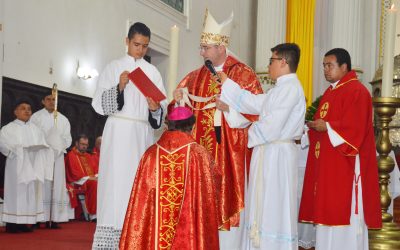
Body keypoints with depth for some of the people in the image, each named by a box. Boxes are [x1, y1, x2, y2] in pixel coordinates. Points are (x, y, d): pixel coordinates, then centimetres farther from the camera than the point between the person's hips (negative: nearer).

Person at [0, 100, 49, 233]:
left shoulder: (35, 129, 18)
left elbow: (43, 144, 11)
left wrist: (36, 147, -11)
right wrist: (19, 149, -19)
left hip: (32, 165, 5)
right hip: (16, 165, -5)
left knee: (31, 192, 2)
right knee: (15, 191, -8)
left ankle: (23, 222, 6)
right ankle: (11, 223, -7)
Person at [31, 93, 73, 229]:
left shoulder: (63, 119, 15)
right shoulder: (36, 117, 4)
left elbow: (68, 139, 13)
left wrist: (60, 146, -3)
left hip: (57, 156, 4)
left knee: (56, 186, -1)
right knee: (41, 186, -9)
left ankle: (54, 219, 0)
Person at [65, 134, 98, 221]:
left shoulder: (88, 156, 25)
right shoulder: (71, 156, 2)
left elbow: (96, 169, 18)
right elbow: (74, 174, -7)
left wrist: (96, 177, -5)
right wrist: (88, 178, -15)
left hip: (92, 180, 6)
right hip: (79, 182, -6)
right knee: (94, 184, -35)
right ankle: (93, 214, -35)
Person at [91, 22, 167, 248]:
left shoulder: (153, 72, 12)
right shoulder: (113, 68, 5)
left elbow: (162, 106, 8)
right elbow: (100, 104, -1)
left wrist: (155, 108, -14)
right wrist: (119, 87, -16)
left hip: (143, 134, 3)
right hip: (118, 132, -2)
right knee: (116, 181, -8)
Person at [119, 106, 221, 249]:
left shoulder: (151, 154, -1)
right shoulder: (200, 154, -7)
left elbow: (141, 201, 4)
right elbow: (208, 198, 1)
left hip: (154, 237, 2)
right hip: (190, 235, -2)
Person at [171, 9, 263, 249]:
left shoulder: (243, 74, -2)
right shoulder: (196, 76, 13)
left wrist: (230, 108, -20)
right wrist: (179, 101, -5)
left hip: (230, 149, -4)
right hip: (201, 146, 5)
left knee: (227, 198, -4)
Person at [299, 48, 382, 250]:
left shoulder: (356, 91, -11)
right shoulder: (330, 92, 18)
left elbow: (355, 127, -20)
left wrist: (327, 127, -14)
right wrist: (314, 126, 6)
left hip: (344, 165, -9)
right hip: (326, 162, 9)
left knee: (343, 211, -6)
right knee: (327, 211, 10)